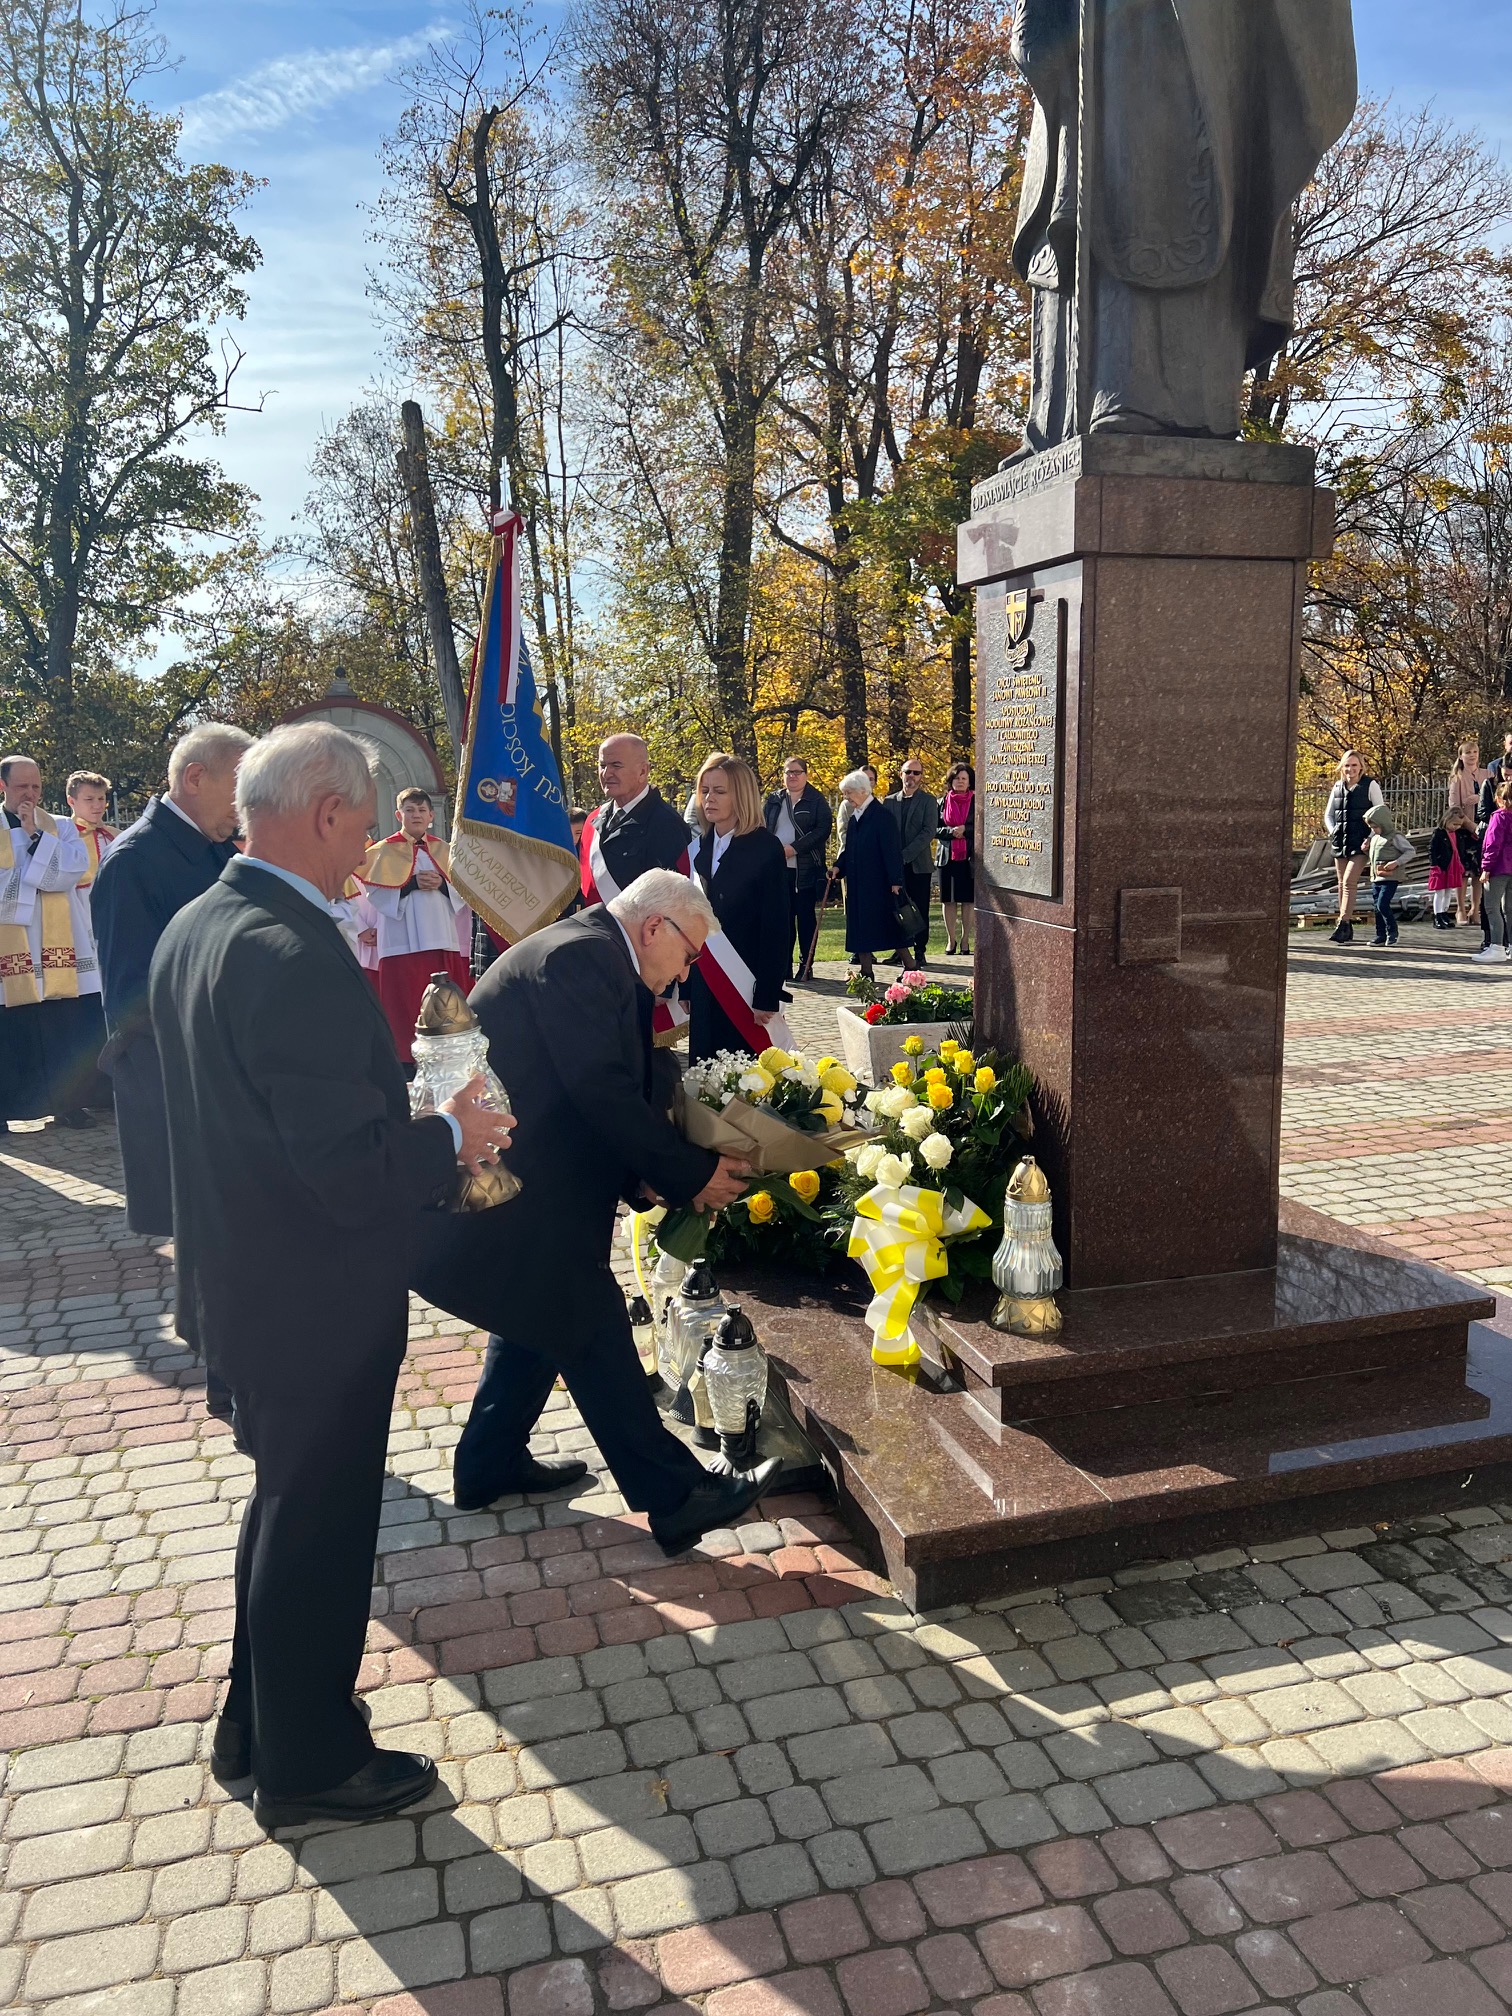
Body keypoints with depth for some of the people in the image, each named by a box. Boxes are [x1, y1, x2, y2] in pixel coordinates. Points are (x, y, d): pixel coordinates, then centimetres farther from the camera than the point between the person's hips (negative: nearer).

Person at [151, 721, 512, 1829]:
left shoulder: (193, 928, 2)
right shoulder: (298, 957, -29)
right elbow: (354, 1174, -30)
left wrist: (411, 1121, 12)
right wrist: (453, 1137, -13)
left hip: (242, 1275, 9)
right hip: (317, 1305, -9)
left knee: (287, 1508, 26)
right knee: (319, 1529, 11)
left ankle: (257, 1725, 45)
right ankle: (309, 1765, 34)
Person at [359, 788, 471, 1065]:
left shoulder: (442, 849, 14)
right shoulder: (385, 850, 5)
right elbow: (375, 892, -5)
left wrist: (442, 884, -10)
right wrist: (412, 884, -14)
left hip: (443, 939, 3)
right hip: (403, 941, -3)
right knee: (407, 1006, -6)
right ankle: (407, 1059, -1)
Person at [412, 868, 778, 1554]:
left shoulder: (583, 951, 15)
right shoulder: (583, 956, -18)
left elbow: (595, 1094, 15)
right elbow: (605, 1093, -25)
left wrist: (644, 1176, 6)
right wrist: (693, 1172, -16)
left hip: (513, 1175, 11)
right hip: (505, 1191, -11)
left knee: (543, 1317, 22)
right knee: (592, 1329, -3)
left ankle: (489, 1465, 37)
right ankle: (675, 1496, 7)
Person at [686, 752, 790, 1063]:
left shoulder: (765, 848, -7)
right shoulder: (698, 848, 10)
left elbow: (777, 927, -11)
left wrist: (767, 997, -15)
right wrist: (685, 989, 7)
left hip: (747, 988, -5)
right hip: (704, 988, 5)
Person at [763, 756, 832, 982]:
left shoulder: (816, 800, 1)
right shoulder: (773, 800, 13)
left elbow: (823, 829, -9)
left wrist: (794, 848, -17)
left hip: (806, 868, -3)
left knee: (805, 917, 3)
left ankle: (806, 966, 10)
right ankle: (783, 966, 11)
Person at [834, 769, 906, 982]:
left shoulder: (883, 816, -11)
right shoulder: (853, 817, 13)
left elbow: (892, 850, -15)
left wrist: (895, 881, -18)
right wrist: (839, 866, 0)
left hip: (879, 883, -8)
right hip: (857, 883, 8)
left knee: (888, 924, -4)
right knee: (859, 926, 7)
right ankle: (866, 971, 13)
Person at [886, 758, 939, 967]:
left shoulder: (928, 801, 1)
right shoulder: (890, 801, 12)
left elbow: (929, 831, -9)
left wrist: (906, 854, -16)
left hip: (919, 863, -3)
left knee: (920, 909, 0)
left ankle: (919, 952, 5)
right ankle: (901, 949, 12)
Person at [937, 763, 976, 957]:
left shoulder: (976, 802, 5)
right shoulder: (943, 802, 9)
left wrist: (965, 829, -13)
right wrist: (950, 831, -13)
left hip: (969, 857, -1)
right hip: (947, 856, 1)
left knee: (968, 899, 0)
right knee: (948, 899, 2)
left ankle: (965, 940, 8)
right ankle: (951, 939, 10)